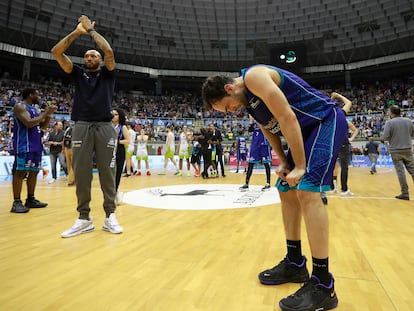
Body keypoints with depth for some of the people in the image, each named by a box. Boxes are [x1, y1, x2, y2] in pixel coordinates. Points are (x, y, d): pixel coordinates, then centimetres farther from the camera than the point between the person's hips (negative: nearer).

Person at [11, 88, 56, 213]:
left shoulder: (36, 109, 18)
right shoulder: (20, 106, -8)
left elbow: (43, 126, 19)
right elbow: (29, 123, -22)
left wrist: (48, 114, 3)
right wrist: (45, 113, -13)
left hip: (36, 144, 9)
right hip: (24, 145, -9)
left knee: (34, 172, 9)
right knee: (20, 172, -8)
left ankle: (30, 199, 16)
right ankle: (16, 202, -5)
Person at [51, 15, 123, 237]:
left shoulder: (106, 74, 13)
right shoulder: (78, 73, 18)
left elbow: (108, 51, -4)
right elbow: (56, 52, 7)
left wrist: (91, 29, 9)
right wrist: (77, 31, 8)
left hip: (104, 126, -2)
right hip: (81, 126, 2)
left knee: (107, 173, -1)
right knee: (81, 174, 0)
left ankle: (110, 216, 6)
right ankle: (84, 218, 9)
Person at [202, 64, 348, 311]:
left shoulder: (253, 76, -19)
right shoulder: (247, 103, 9)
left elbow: (287, 118, -24)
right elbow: (270, 130, 15)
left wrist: (300, 166, -21)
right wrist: (284, 163, 1)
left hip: (327, 120, -10)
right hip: (307, 131, 10)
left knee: (307, 191, -22)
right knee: (287, 191, 8)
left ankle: (323, 286, -11)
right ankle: (295, 264, 18)